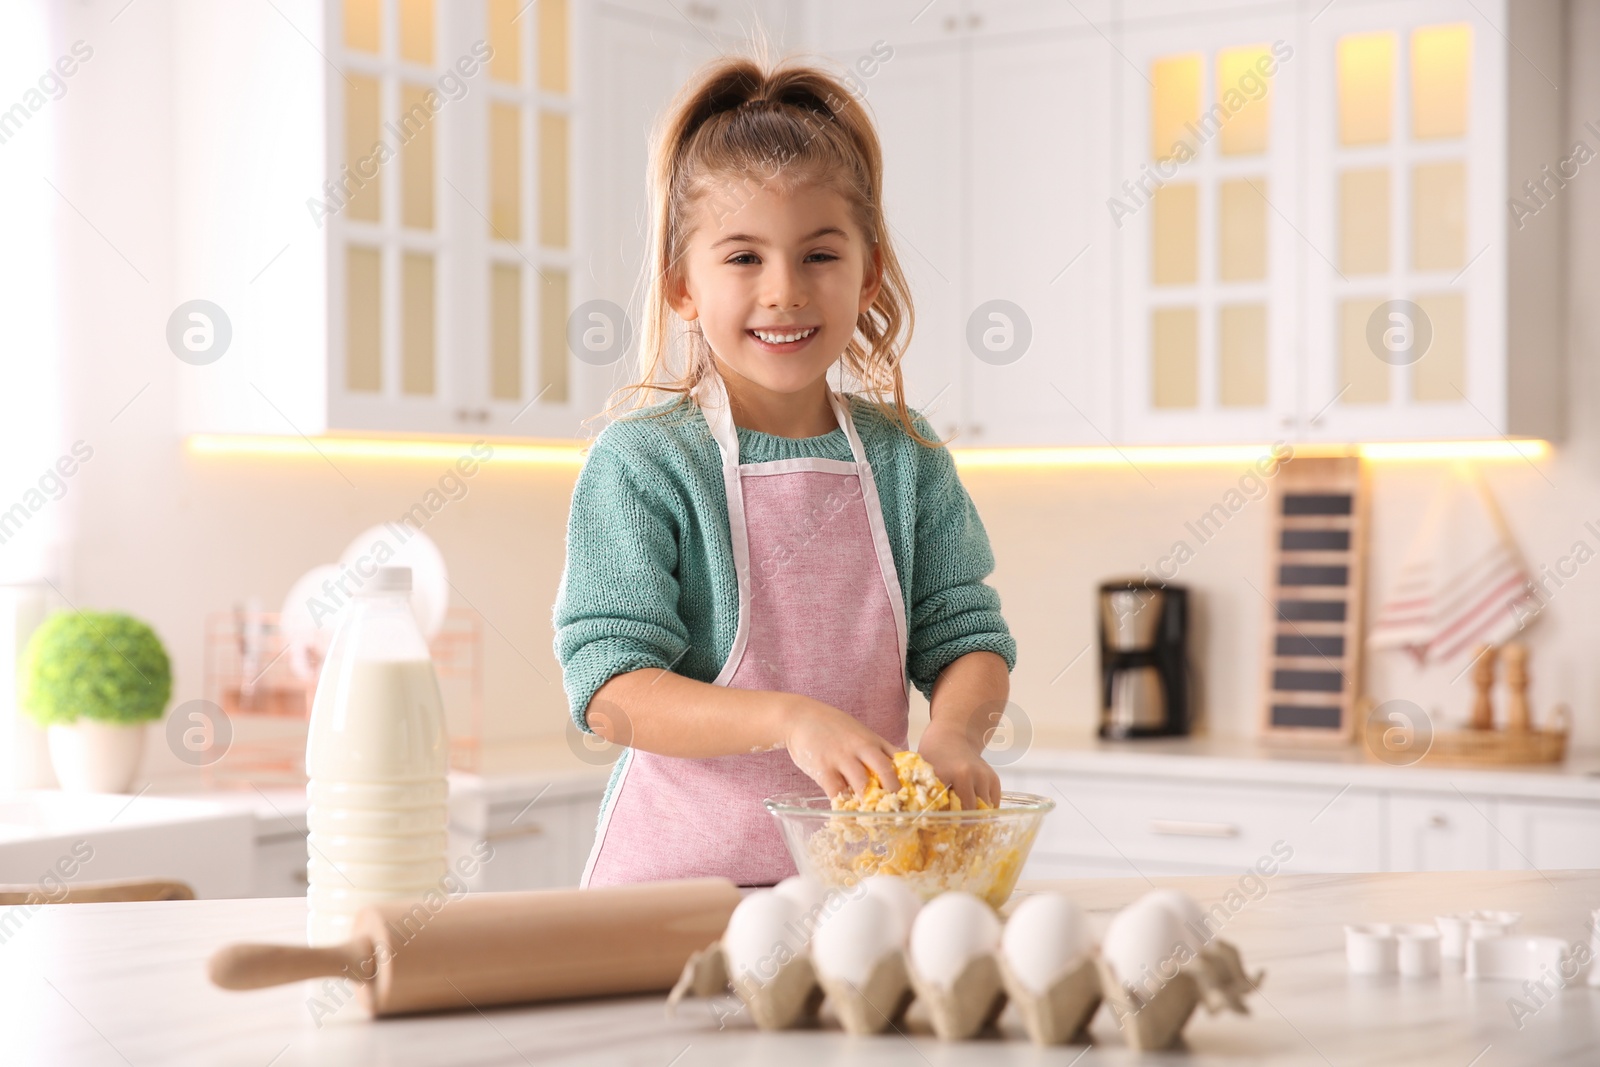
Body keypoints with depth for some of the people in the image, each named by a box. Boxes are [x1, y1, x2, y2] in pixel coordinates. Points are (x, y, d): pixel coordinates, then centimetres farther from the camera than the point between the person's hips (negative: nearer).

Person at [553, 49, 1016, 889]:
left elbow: (967, 638, 8)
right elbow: (609, 688, -11)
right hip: (682, 862, -3)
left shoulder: (905, 457, 9)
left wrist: (952, 737, -14)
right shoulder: (639, 461, -4)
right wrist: (789, 719, -24)